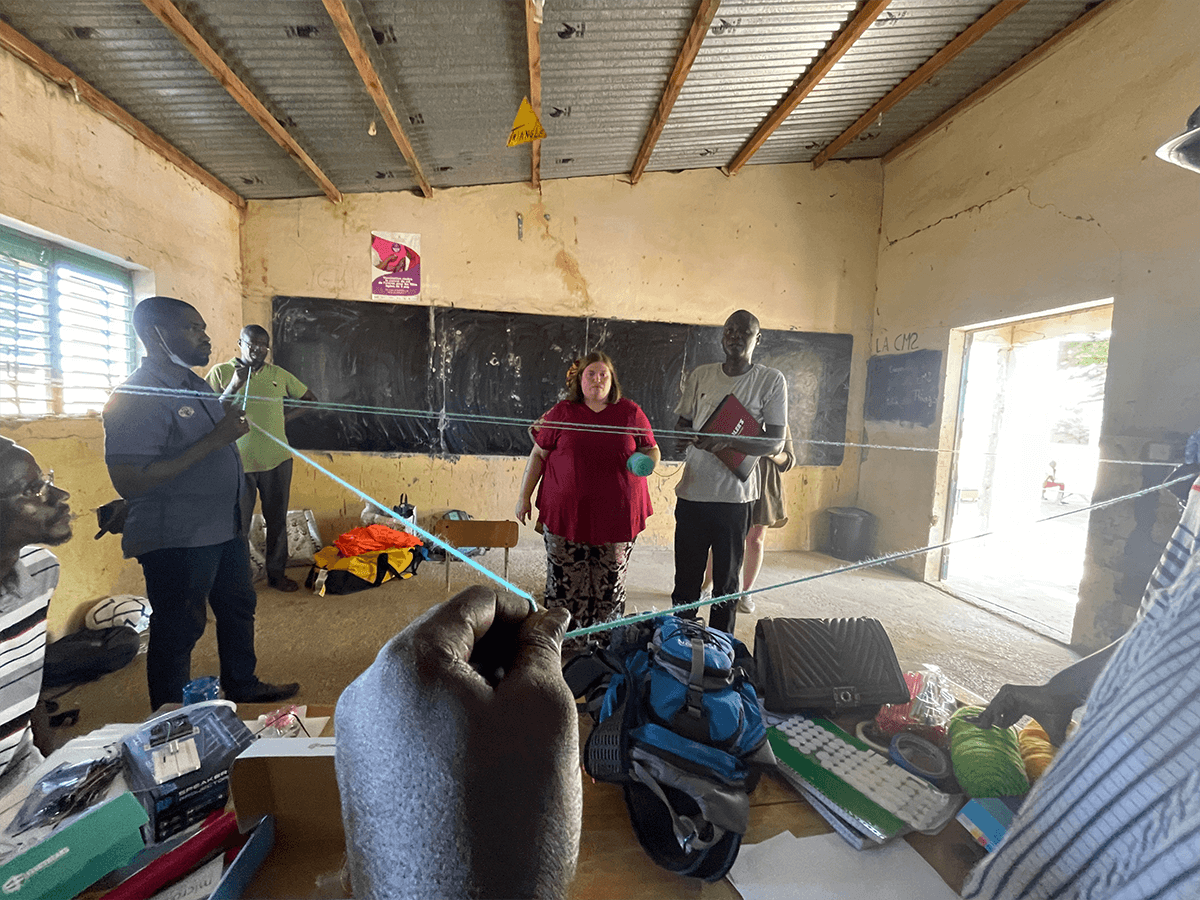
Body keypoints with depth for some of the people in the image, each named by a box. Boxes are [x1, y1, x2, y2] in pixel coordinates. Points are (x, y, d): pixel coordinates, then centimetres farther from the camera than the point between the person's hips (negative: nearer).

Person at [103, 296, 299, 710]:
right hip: (177, 540, -9)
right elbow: (129, 481, -26)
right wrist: (213, 440, -26)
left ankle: (243, 688, 42)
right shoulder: (137, 396, -19)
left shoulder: (196, 383, 11)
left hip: (225, 528, 9)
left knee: (238, 606, 21)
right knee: (177, 629, 8)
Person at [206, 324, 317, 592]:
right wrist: (233, 386, -18)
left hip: (277, 460, 2)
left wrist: (285, 417, 5)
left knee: (277, 520, 10)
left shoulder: (279, 375, 8)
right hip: (239, 461, -2)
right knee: (238, 524, 5)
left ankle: (277, 574, 24)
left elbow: (311, 399, 18)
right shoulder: (221, 372, 1)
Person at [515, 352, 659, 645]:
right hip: (566, 513, 0)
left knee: (610, 582, 9)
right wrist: (524, 496, 6)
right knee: (564, 582, 6)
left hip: (616, 514, 1)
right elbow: (538, 455, 7)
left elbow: (651, 449, 13)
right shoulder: (561, 412, 4)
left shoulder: (630, 412, 5)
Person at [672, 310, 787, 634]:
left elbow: (776, 442, -6)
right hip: (692, 492, 3)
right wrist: (687, 436, -9)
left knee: (726, 584, 11)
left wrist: (728, 441, -22)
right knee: (685, 581, 11)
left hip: (735, 497, -2)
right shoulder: (700, 376, 9)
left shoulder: (771, 381, -1)